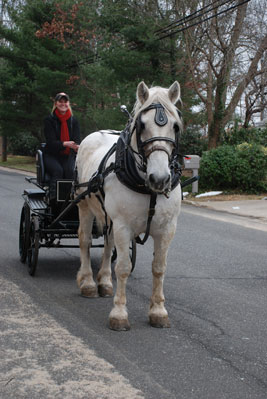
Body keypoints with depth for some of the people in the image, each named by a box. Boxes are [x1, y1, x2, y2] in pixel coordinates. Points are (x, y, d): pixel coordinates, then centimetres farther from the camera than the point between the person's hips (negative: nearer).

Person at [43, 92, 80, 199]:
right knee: (58, 170, -31)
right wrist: (65, 144, -32)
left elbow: (76, 140, -1)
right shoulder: (49, 120, -1)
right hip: (51, 155, -2)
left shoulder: (74, 121, 7)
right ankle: (53, 198, -31)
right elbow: (51, 142, -11)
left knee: (70, 171, -29)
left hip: (68, 155, 2)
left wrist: (76, 147, -27)